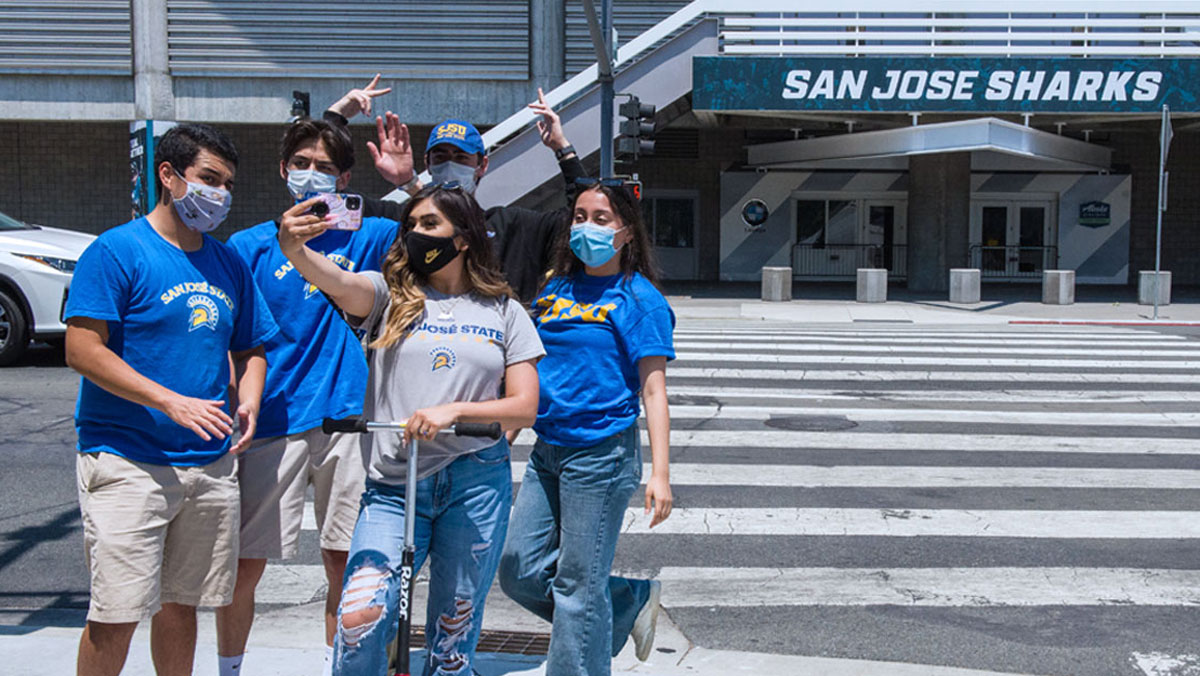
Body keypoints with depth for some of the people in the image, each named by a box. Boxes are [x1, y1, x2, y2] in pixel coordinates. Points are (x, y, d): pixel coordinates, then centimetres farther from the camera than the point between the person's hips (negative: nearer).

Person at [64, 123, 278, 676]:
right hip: (126, 462, -6)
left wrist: (248, 404, 1)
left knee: (181, 604, 14)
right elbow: (82, 350, -13)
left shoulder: (229, 264, 14)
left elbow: (249, 350, 22)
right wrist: (172, 402, -20)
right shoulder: (117, 251, -6)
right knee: (116, 616, -7)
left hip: (210, 463, 6)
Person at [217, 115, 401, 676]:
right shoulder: (250, 245, 5)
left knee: (343, 560, 8)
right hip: (273, 421, -1)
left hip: (345, 417, 1)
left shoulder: (364, 238, 8)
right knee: (245, 561, 1)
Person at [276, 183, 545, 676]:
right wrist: (294, 250, -38)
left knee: (455, 627, 8)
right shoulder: (392, 294, 6)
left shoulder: (505, 312, 8)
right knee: (360, 619, -18)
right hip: (392, 485, -1)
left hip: (476, 482, 1)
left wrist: (454, 410, -14)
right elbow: (338, 282, -17)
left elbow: (524, 408, 2)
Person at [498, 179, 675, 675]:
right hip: (548, 449, 7)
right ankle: (631, 602, 23)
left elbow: (653, 390, -9)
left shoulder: (639, 299, -5)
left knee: (578, 584, -2)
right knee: (519, 569, 6)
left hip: (602, 453, -7)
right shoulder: (556, 290, 12)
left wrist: (660, 473, -16)